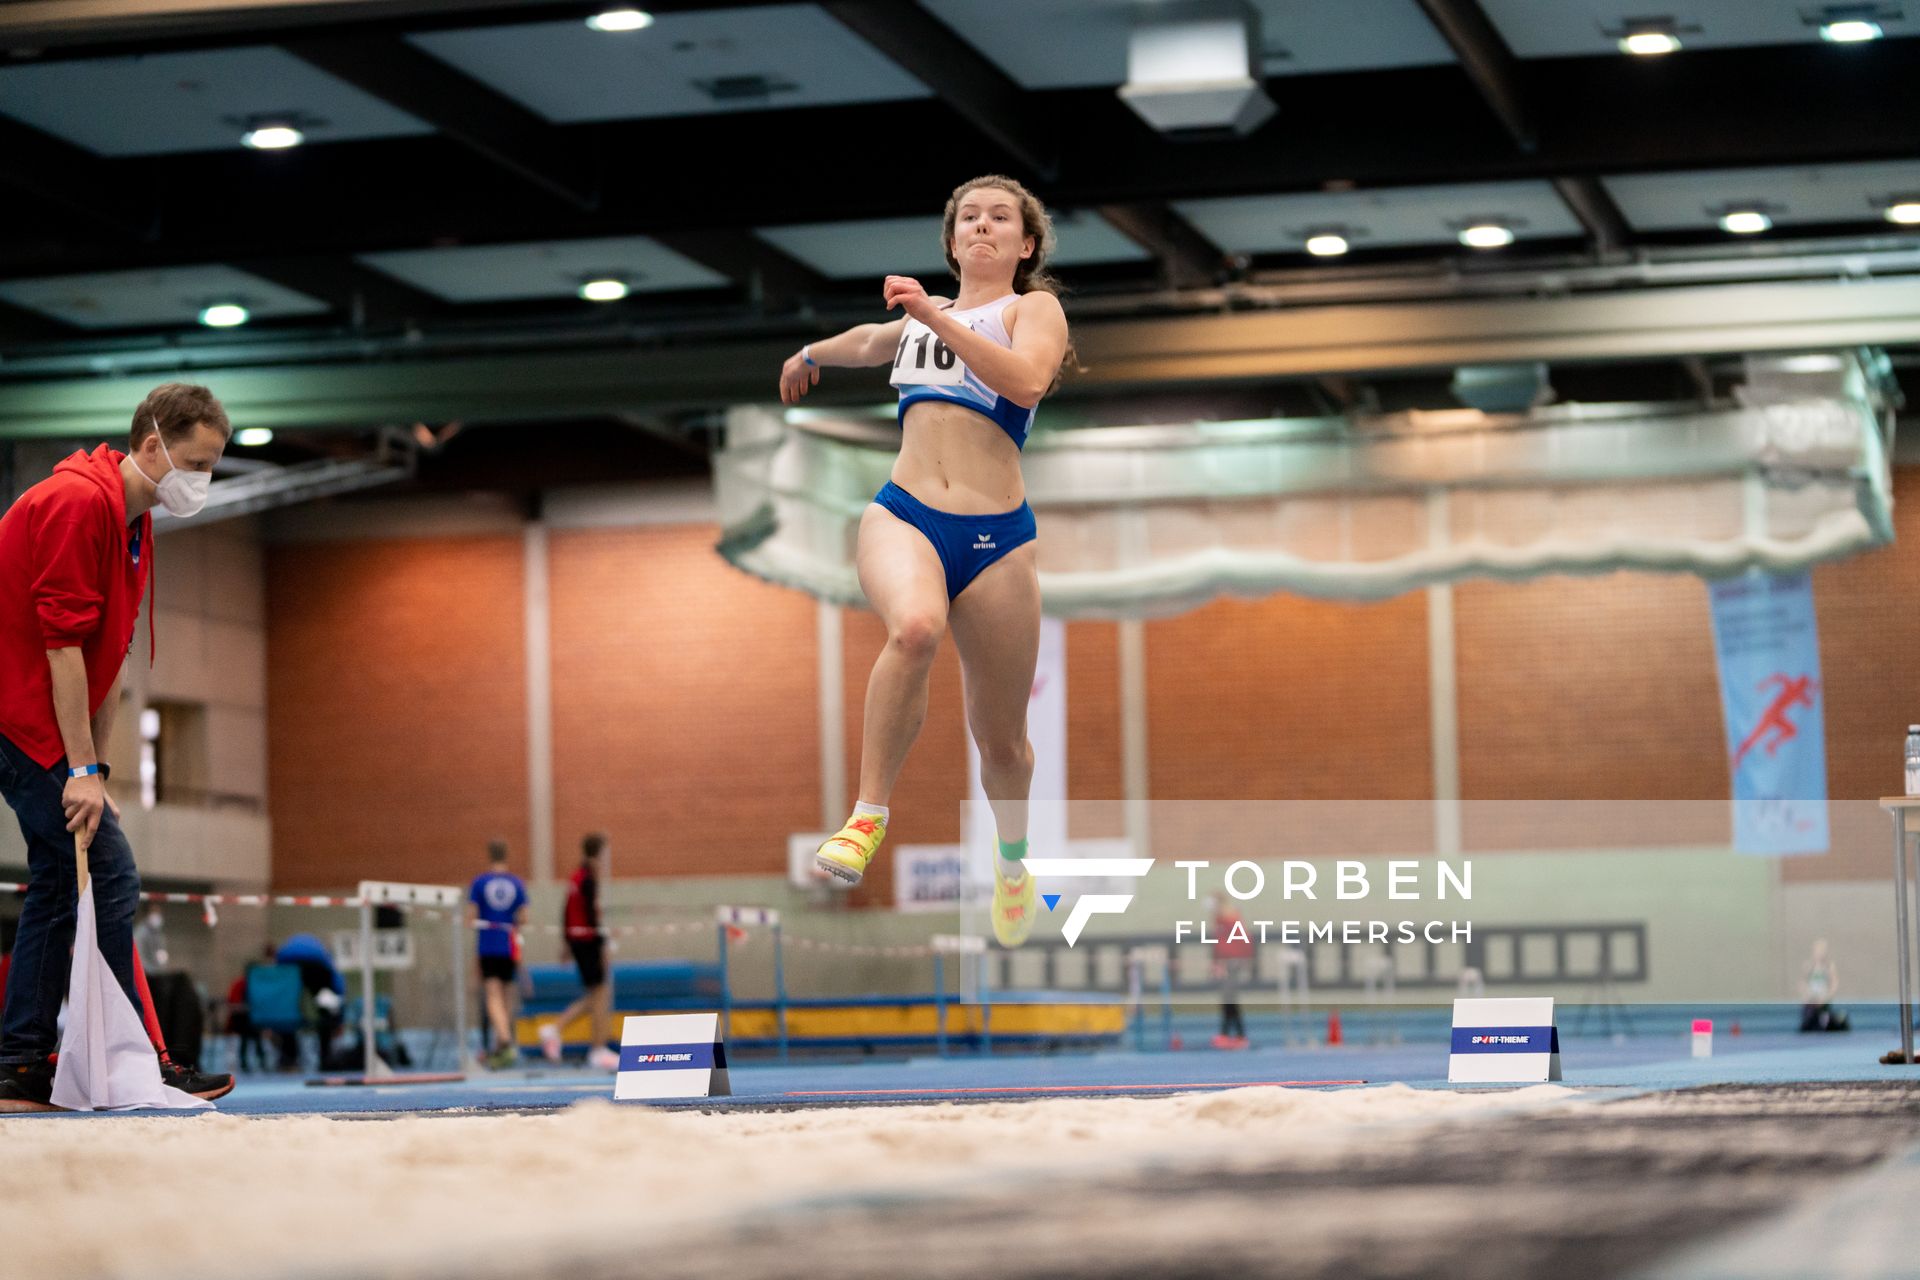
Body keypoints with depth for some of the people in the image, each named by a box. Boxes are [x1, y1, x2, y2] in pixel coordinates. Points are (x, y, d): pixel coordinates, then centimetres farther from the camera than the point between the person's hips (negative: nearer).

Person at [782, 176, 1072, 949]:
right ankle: (870, 811, -27)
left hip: (996, 536, -2)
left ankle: (1012, 861, 36)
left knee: (1001, 740, 6)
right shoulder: (919, 318, 21)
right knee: (915, 626, -36)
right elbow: (869, 342, 46)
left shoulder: (1034, 308, 7)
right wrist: (809, 355, 62)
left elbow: (1027, 381, -16)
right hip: (903, 515, 2)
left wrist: (936, 318, -20)